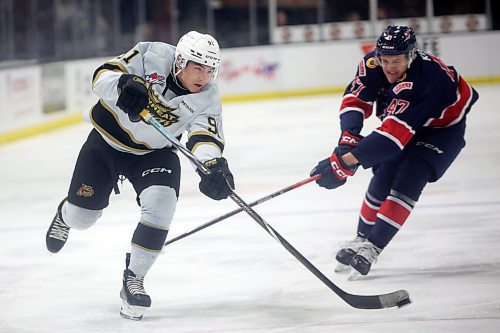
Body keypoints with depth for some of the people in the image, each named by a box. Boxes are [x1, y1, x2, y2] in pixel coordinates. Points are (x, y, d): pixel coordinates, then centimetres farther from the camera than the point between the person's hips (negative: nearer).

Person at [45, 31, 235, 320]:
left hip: (153, 153, 1)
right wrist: (123, 84, -47)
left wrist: (215, 166, -52)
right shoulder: (153, 56, -24)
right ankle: (66, 214, 47)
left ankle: (133, 279, -6)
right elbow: (103, 74, -24)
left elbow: (206, 137, -31)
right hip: (108, 138, -1)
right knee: (81, 216, 5)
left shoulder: (207, 98, -19)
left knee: (161, 205, -24)